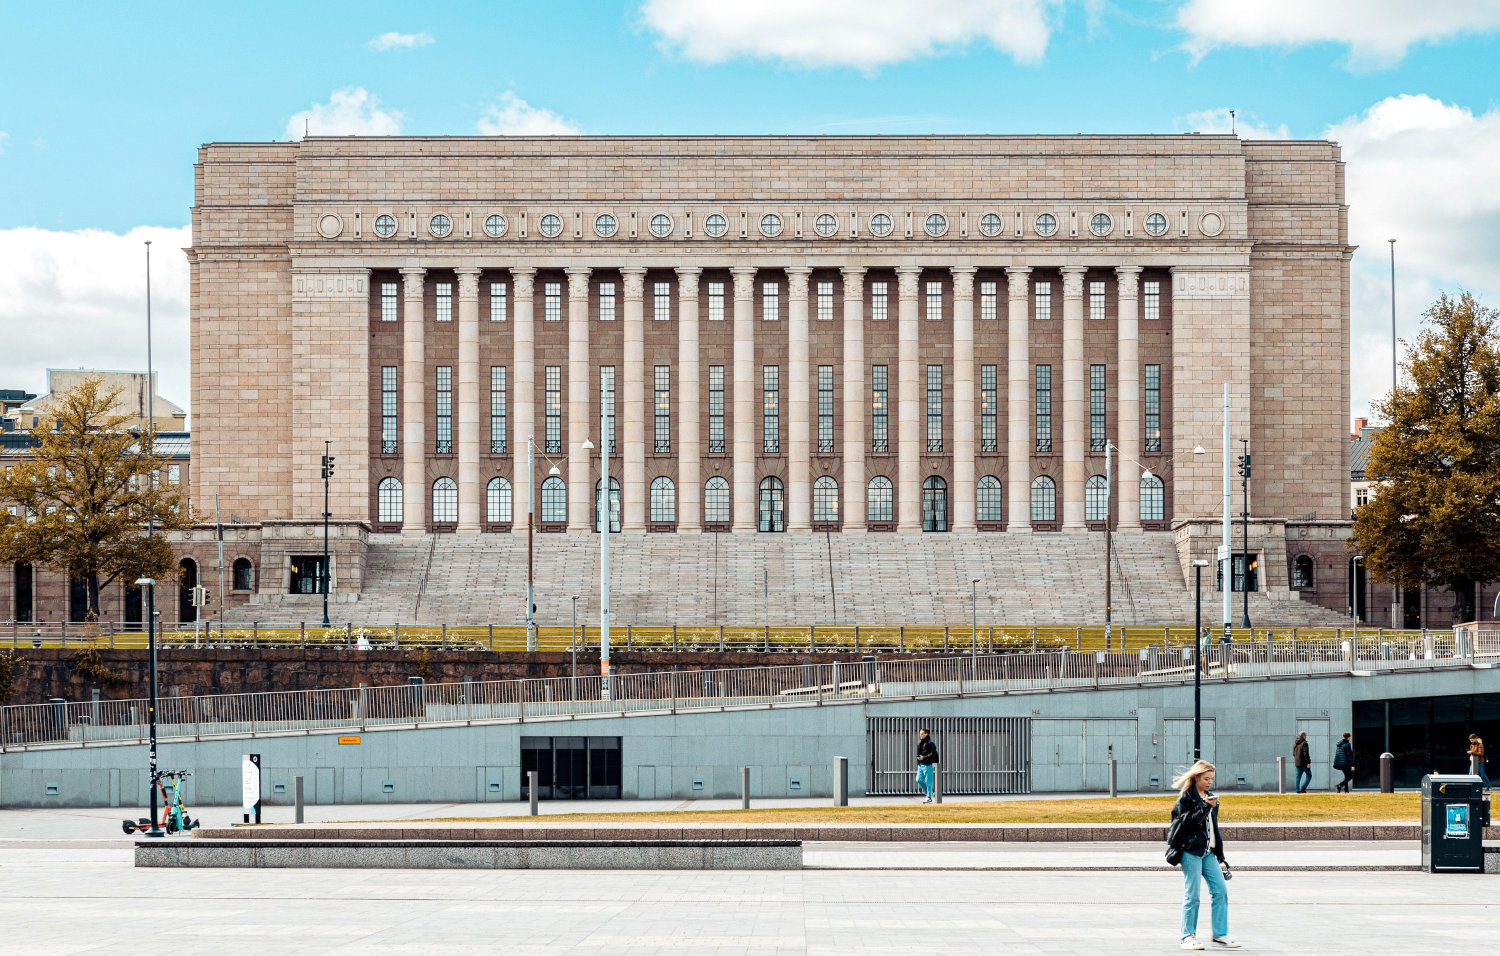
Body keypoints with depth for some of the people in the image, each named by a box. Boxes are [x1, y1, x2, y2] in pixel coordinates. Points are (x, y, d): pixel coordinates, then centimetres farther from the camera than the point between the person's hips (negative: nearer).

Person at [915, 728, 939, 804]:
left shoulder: (930, 743, -9)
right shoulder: (919, 743, 14)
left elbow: (933, 754, -15)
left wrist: (924, 757, -19)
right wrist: (918, 757, 4)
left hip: (928, 765, -8)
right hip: (920, 765, 8)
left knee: (928, 782, -4)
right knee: (919, 780, 5)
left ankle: (929, 797, 3)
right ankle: (927, 791, 24)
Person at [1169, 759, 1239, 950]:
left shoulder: (1211, 798, 16)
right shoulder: (1185, 798, -5)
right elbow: (1187, 823, -16)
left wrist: (1220, 855, 21)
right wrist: (1206, 807, -22)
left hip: (1208, 852, 7)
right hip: (1191, 851, -7)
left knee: (1220, 890, 0)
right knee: (1192, 895, -5)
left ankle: (1220, 935, 4)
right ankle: (1188, 937, 3)